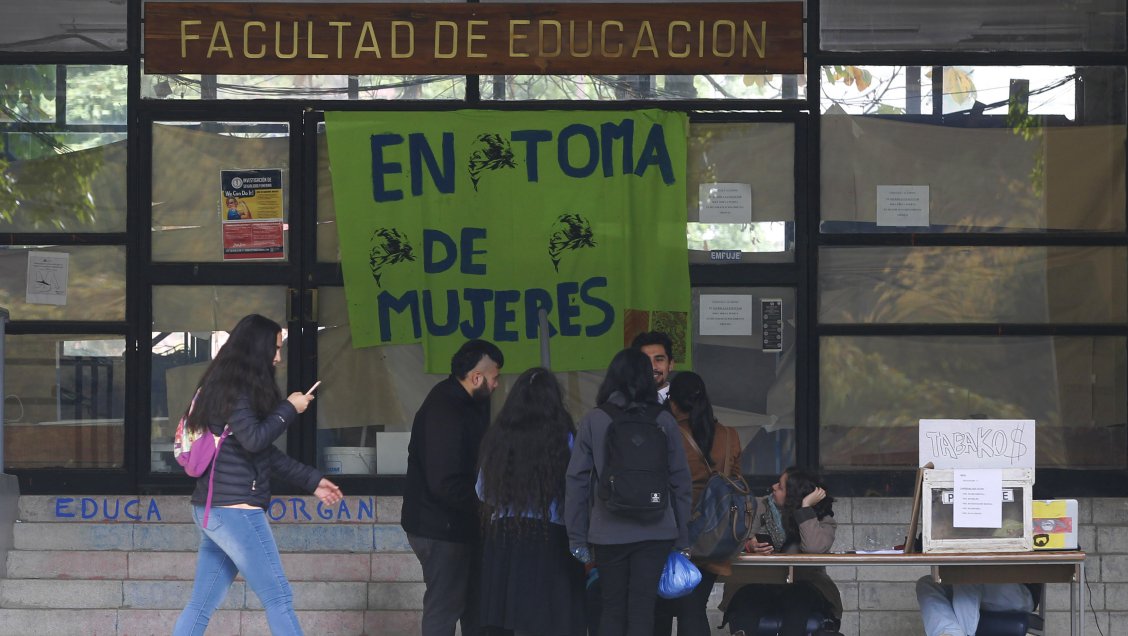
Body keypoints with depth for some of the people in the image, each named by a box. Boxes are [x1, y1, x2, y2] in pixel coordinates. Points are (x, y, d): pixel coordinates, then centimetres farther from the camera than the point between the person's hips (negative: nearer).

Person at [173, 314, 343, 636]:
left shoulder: (228, 385, 19)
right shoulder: (234, 388, -11)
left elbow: (266, 453, 22)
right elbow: (253, 439, -20)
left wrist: (311, 480, 22)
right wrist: (289, 409, -7)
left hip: (213, 510, 9)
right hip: (235, 509, -9)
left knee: (201, 606, 8)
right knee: (279, 599, -3)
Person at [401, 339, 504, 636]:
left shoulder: (463, 403, 7)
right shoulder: (444, 411, -24)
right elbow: (446, 484, -28)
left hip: (457, 524, 10)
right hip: (440, 529, -10)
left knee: (474, 601, 18)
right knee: (444, 607, -3)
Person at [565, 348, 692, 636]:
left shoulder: (593, 421, -2)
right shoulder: (663, 421, 1)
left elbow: (577, 480, -3)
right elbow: (680, 479, 2)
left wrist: (576, 537, 3)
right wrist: (682, 536, 8)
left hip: (608, 533, 0)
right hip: (654, 533, 0)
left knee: (611, 610, 9)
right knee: (643, 608, 3)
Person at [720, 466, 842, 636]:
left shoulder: (823, 518, 1)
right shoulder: (762, 508, 11)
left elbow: (814, 548, -21)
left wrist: (806, 507, -16)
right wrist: (749, 547, -16)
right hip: (759, 586, 2)